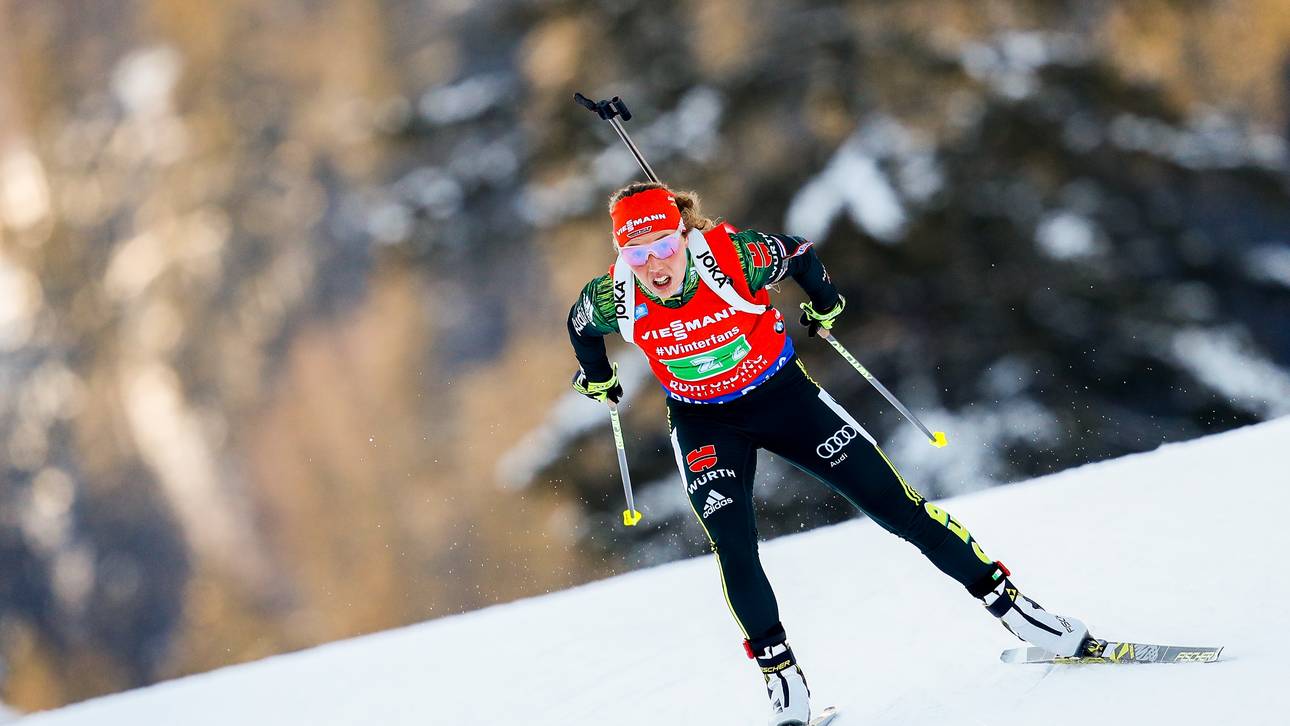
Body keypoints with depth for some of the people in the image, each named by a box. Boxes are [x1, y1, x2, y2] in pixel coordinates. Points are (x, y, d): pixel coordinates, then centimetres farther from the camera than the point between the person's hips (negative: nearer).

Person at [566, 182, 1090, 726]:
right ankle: (782, 678, -2)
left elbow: (798, 254, -7)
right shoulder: (614, 297, -23)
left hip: (781, 393, -1)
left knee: (899, 507, -2)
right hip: (703, 422, 1)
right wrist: (596, 378, 18)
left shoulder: (733, 256, -29)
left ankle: (1007, 603, 7)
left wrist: (825, 303, 10)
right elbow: (580, 325, 2)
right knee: (733, 547, -18)